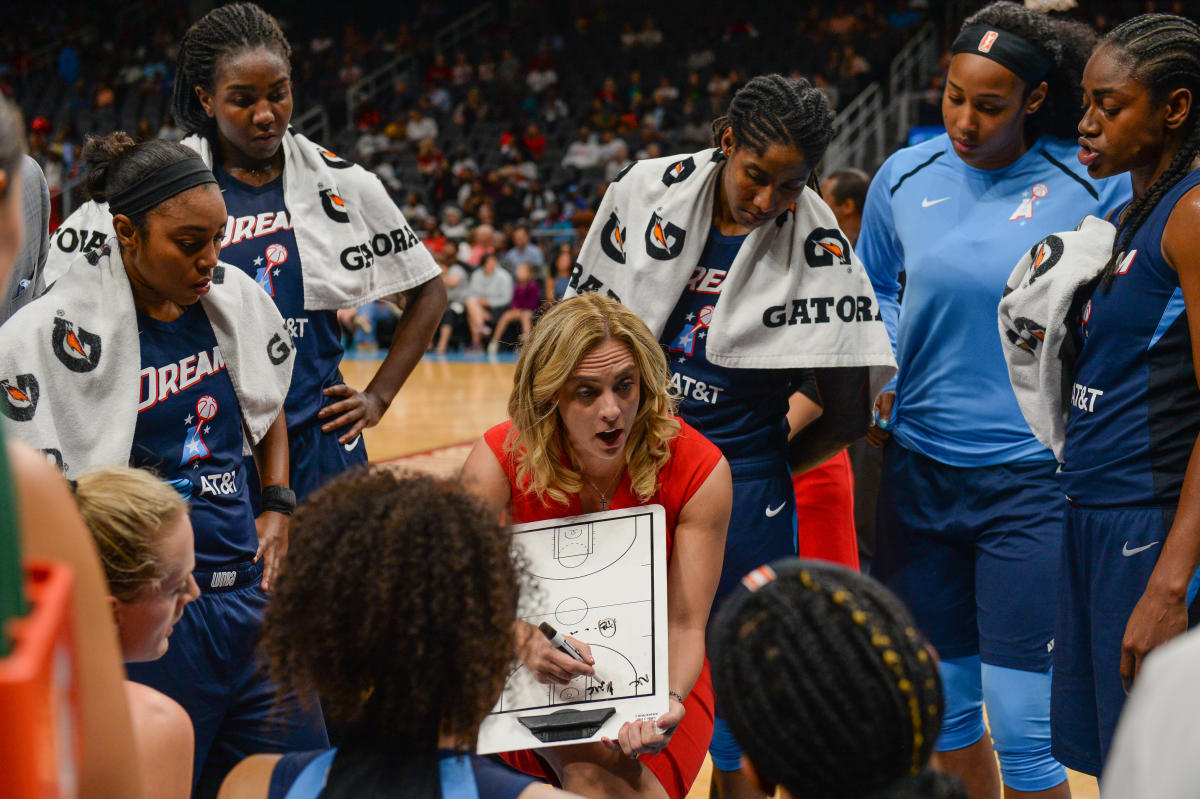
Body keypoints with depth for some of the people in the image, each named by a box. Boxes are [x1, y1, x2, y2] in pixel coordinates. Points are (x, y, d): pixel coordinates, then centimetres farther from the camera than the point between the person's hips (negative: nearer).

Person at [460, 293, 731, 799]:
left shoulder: (699, 471, -16)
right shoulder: (501, 459, -15)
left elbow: (684, 625, -15)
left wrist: (665, 704, -36)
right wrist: (522, 641, -44)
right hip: (532, 682, 2)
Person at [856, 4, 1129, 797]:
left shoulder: (1093, 186, -8)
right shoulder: (905, 177, 3)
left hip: (1033, 482, -4)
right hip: (920, 472, 4)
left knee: (1025, 727, -5)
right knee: (943, 703, 16)